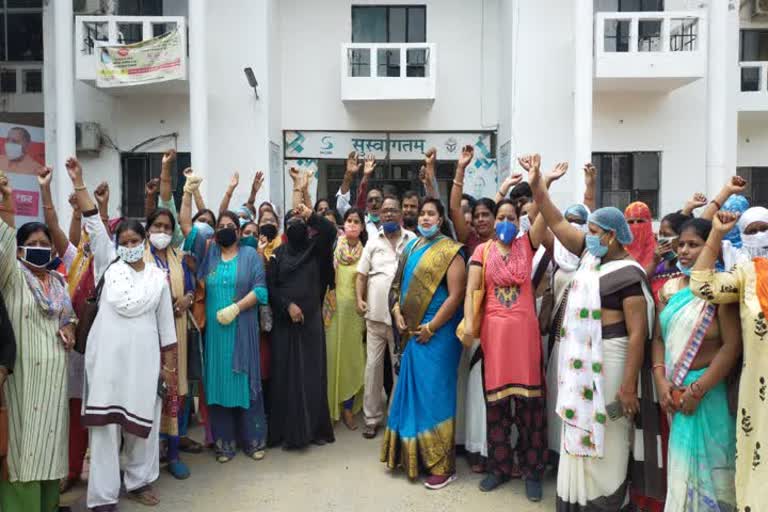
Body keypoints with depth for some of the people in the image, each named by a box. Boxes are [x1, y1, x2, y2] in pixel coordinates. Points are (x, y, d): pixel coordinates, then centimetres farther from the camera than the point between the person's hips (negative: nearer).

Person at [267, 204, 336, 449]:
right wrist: (288, 305, -11)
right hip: (285, 321, 0)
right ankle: (288, 430, 10)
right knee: (287, 374, 2)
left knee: (312, 372, 3)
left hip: (311, 319, 0)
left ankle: (316, 428, 13)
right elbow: (271, 286, 0)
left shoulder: (315, 248, 5)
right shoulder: (278, 253, 6)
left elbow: (331, 230, -13)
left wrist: (310, 215, -17)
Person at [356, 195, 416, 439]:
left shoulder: (413, 241, 1)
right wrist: (359, 299, -5)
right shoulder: (373, 243, 9)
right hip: (376, 314, 2)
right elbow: (362, 275, 9)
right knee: (373, 365, 6)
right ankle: (372, 417, 18)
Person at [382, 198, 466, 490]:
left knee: (433, 393, -1)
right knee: (411, 390, 14)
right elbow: (400, 284, 17)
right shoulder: (411, 247, 13)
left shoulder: (449, 251, -9)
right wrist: (397, 313, 1)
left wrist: (430, 328, -16)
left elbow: (456, 295, -16)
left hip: (437, 333, -7)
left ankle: (442, 466, 14)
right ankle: (410, 453, 31)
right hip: (411, 331, 7)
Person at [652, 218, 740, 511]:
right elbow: (659, 337, 7)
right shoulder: (669, 288, 8)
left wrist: (697, 390, -16)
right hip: (674, 390, 5)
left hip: (708, 390, -5)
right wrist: (661, 381, -6)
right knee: (681, 463, 13)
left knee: (706, 463, 5)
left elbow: (732, 345, -15)